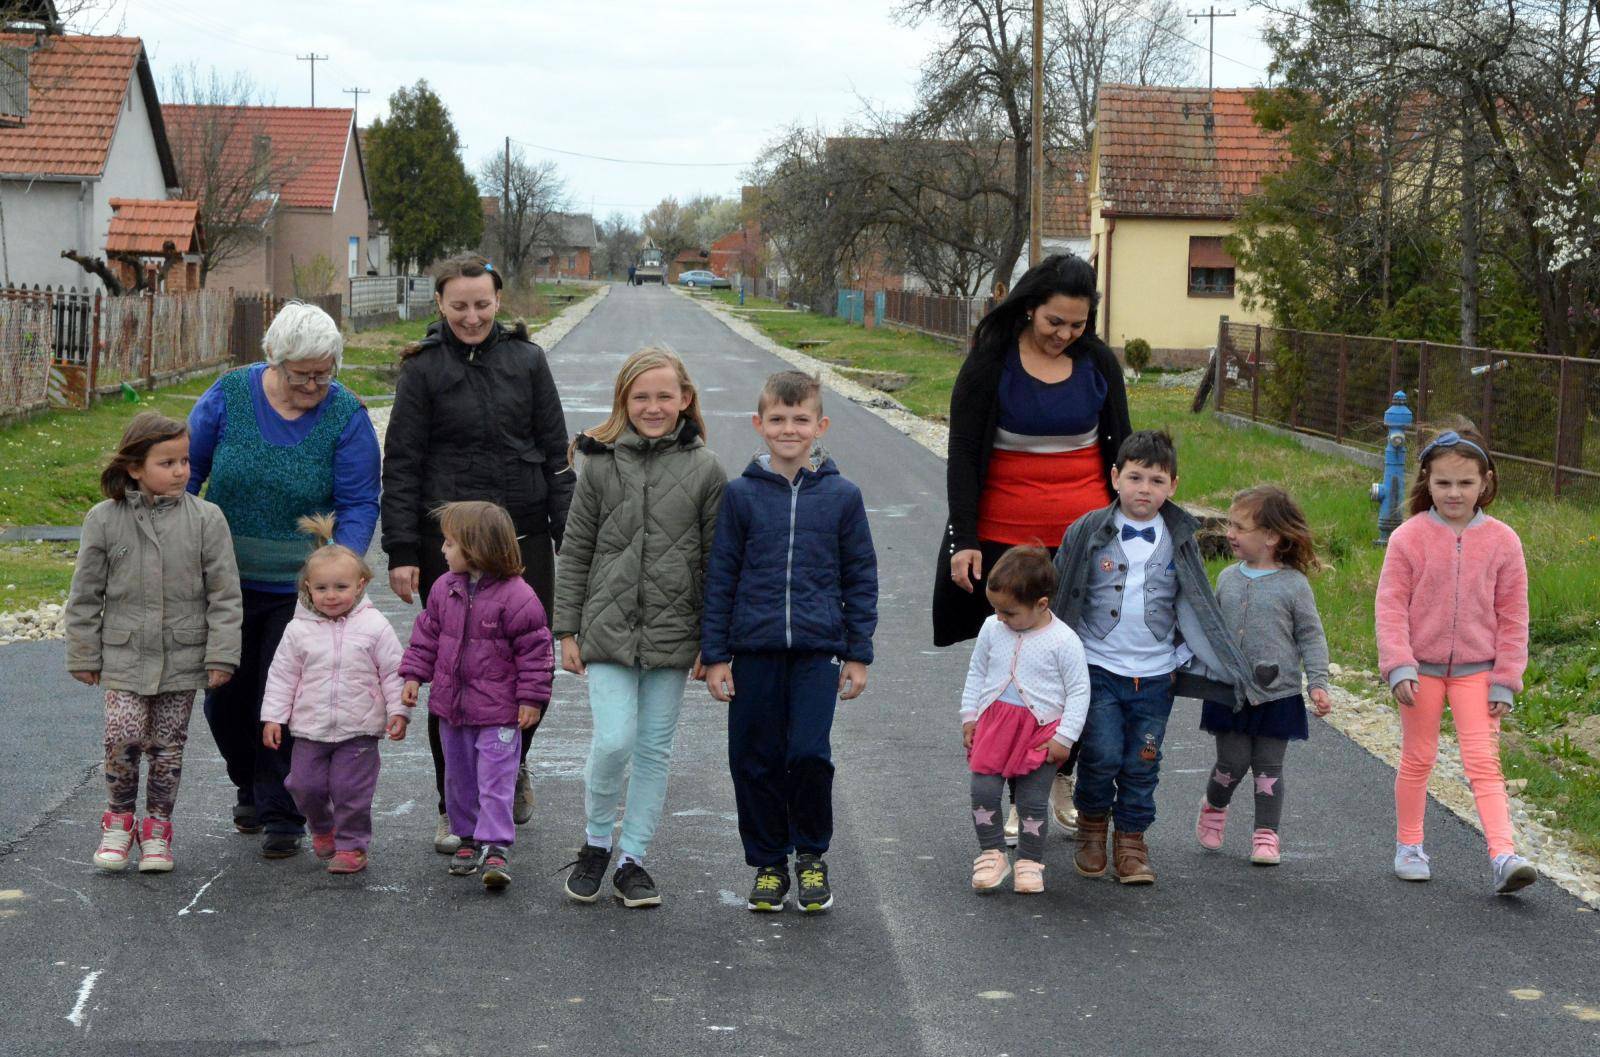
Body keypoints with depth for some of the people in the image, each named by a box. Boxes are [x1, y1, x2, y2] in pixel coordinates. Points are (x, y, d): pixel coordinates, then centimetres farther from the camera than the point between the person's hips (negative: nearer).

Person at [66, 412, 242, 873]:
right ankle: (119, 818, 11)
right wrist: (83, 657, 4)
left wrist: (221, 656, -6)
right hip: (124, 657, 0)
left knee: (168, 747, 7)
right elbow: (85, 595, 3)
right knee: (123, 736, -12)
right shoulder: (104, 519, -3)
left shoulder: (206, 518, -4)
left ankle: (157, 827, 24)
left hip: (182, 657, 1)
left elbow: (224, 594, -2)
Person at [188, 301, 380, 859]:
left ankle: (282, 814, 10)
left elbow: (359, 503, -8)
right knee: (226, 695, 11)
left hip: (300, 588, -2)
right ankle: (250, 789, 35)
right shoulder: (230, 395, -6)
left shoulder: (346, 416, -9)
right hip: (225, 578, 2)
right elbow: (188, 471, 4)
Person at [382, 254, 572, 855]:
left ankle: (513, 763, 34)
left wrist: (569, 535, 5)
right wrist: (401, 552, -6)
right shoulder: (423, 369, 0)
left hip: (523, 536, 2)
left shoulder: (526, 360, 6)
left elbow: (556, 452, 10)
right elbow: (401, 465, 0)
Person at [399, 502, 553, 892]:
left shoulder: (516, 596, -15)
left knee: (496, 779, -8)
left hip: (498, 712, -6)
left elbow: (534, 650, -11)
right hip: (452, 706, 7)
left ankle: (496, 848, -8)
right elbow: (427, 635, 15)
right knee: (459, 777, 15)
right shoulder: (445, 589, 4)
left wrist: (531, 699, -12)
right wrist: (413, 675, 8)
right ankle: (468, 838, 28)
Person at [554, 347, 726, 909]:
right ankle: (595, 843, 12)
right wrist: (567, 631, 2)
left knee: (655, 748, 7)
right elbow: (575, 553, 5)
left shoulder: (705, 470, 0)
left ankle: (632, 858, 18)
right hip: (608, 628, -1)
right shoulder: (600, 464, 1)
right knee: (614, 740, -11)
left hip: (673, 632, 1)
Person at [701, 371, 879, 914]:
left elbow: (860, 577, 9)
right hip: (754, 650, 1)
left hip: (818, 649, -1)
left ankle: (811, 854, 12)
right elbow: (720, 578, 6)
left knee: (809, 752, -11)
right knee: (755, 761, 5)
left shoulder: (841, 496, 3)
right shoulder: (741, 494, 2)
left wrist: (858, 654, 6)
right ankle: (767, 864, 21)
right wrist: (715, 655, 3)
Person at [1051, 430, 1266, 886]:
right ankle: (1092, 825, 16)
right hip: (1098, 668, -2)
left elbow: (1200, 609, 9)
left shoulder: (1179, 541, 3)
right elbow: (1059, 598, 4)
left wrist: (1232, 672, 4)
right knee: (1103, 755, -9)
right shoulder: (1088, 533, -3)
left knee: (1142, 763, 4)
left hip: (1155, 674, 2)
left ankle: (1131, 840, 19)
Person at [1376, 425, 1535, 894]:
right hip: (1422, 667, 0)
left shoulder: (1501, 541, -5)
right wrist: (1399, 667, -15)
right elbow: (1391, 605, -7)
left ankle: (1504, 856, -16)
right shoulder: (1409, 537, -8)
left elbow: (1512, 615, 0)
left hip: (1476, 670, 0)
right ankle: (1408, 847, 27)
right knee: (1417, 758, 12)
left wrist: (1505, 679, -3)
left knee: (1484, 762, -7)